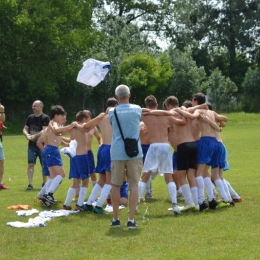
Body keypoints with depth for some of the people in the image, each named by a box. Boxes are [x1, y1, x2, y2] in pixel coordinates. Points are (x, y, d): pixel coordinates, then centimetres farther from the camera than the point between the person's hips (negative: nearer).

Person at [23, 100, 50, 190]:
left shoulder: (45, 118, -8)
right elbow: (25, 129, 10)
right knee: (30, 164, -5)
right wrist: (27, 135, -12)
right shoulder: (30, 117, 8)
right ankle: (30, 184, -7)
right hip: (32, 145, 4)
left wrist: (35, 136, -28)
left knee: (44, 165, 7)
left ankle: (44, 183, 21)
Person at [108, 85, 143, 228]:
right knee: (134, 185, 3)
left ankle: (115, 219, 15)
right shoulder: (137, 109, 1)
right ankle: (131, 219, -2)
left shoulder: (112, 112, -1)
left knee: (116, 186, 9)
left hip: (117, 153, 0)